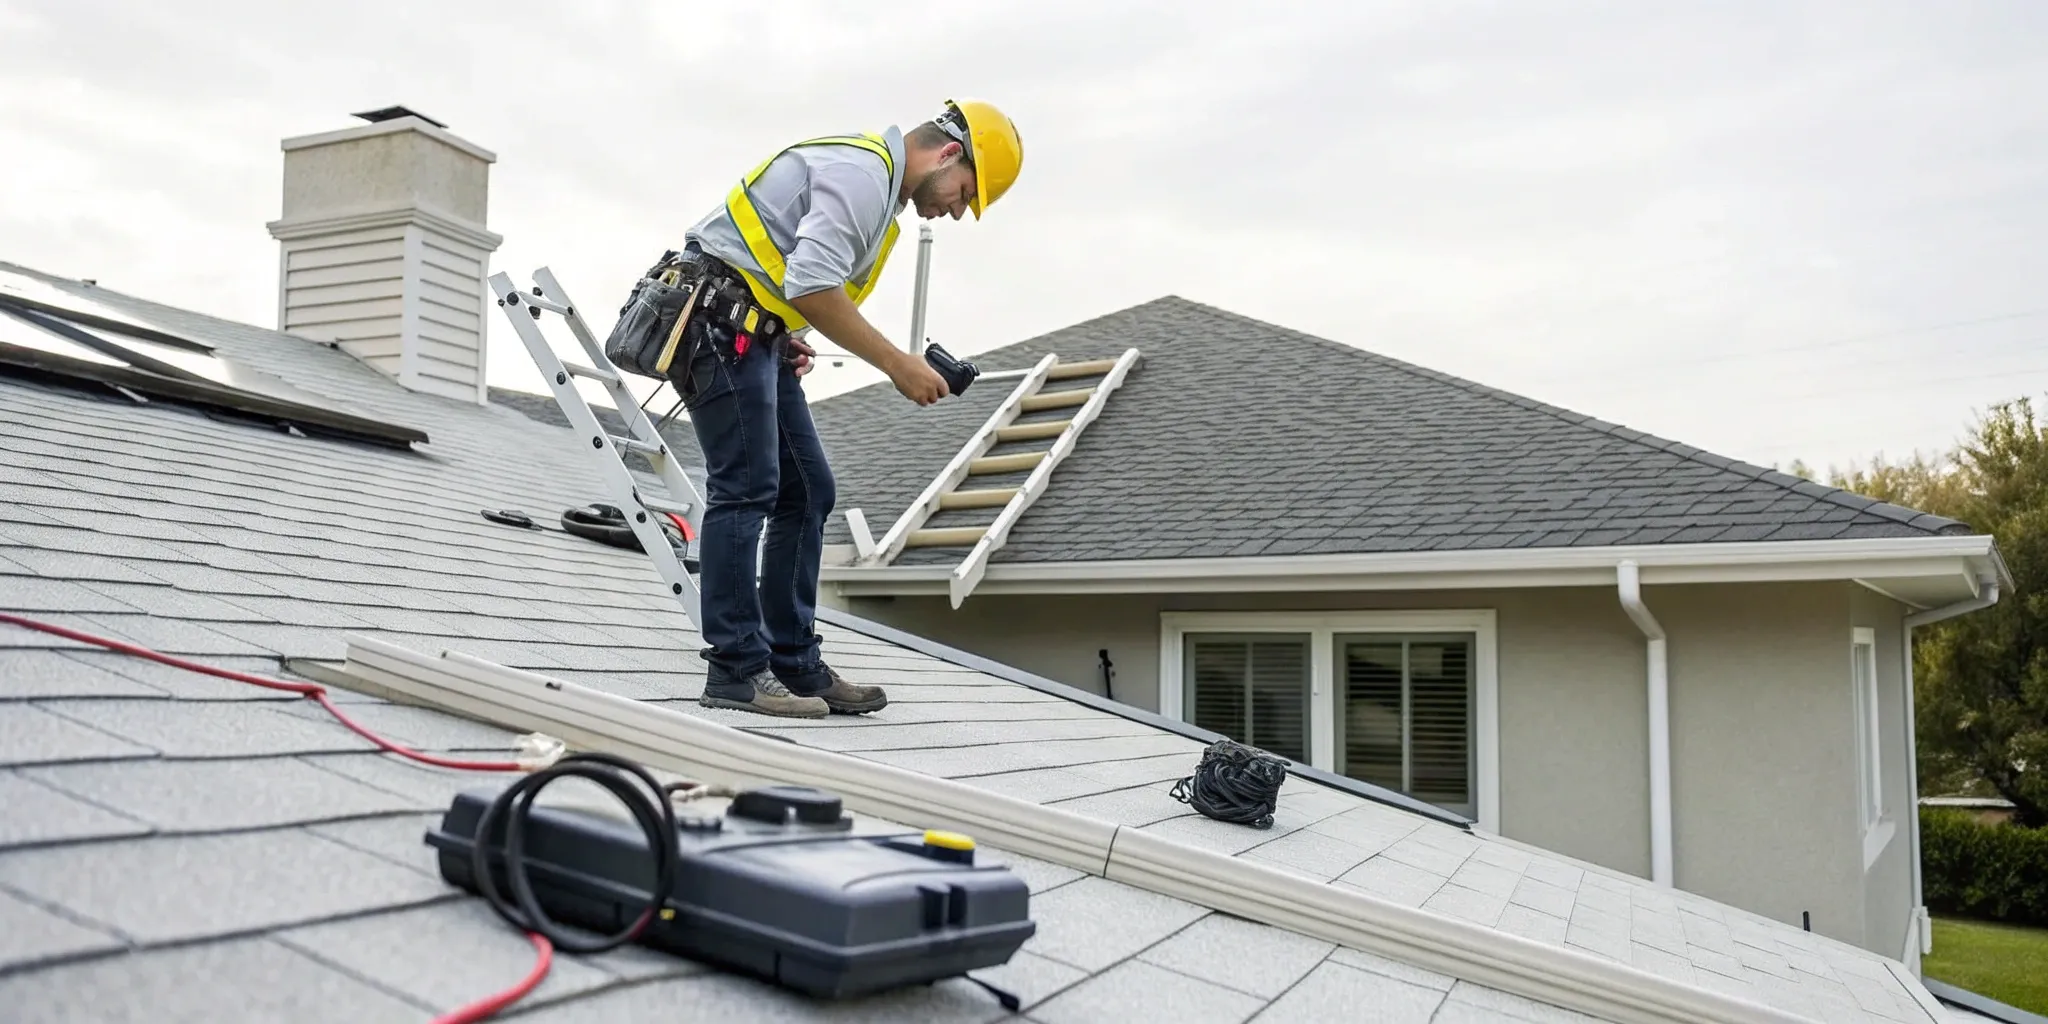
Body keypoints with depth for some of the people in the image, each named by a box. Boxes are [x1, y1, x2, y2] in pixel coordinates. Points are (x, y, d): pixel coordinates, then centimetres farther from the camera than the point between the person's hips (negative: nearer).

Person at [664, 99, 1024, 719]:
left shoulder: (872, 181, 21)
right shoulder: (863, 169, -14)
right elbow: (811, 284, -25)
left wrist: (789, 342, 9)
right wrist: (897, 364, -22)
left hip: (754, 336, 11)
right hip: (720, 322, -10)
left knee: (806, 493, 7)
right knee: (745, 488, -12)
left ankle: (794, 664, 10)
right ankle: (736, 670, -8)